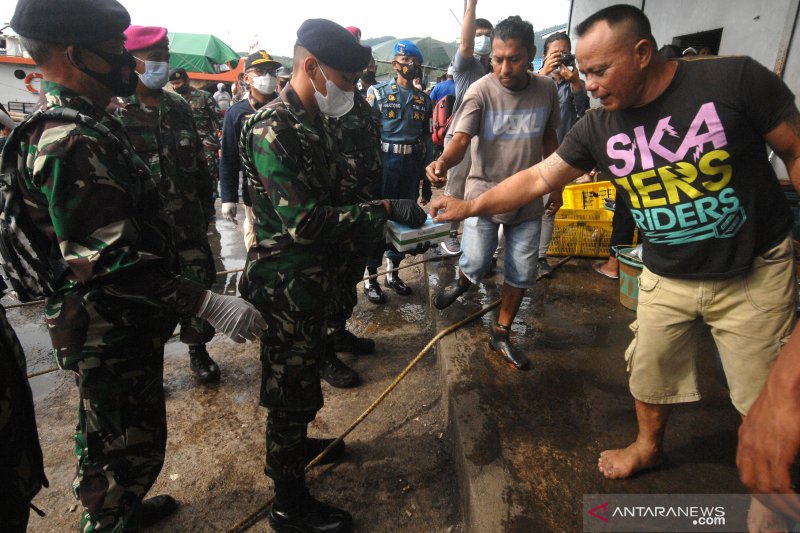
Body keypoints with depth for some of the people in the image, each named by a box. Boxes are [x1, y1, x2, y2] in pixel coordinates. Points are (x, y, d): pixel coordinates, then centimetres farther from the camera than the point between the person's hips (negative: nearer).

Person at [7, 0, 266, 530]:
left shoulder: (87, 126, 10)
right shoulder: (74, 143, -25)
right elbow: (109, 264, -31)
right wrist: (208, 303, -32)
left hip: (121, 326, 11)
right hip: (112, 334, -11)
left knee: (110, 438, 27)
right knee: (130, 445, 8)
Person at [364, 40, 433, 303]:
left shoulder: (424, 99, 12)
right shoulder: (378, 92, -1)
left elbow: (427, 139, 14)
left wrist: (426, 177, 11)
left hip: (412, 165, 5)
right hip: (384, 163, -5)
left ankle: (392, 272, 25)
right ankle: (370, 277, 13)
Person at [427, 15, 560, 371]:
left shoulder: (546, 90, -1)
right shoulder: (480, 92, -13)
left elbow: (548, 139, 12)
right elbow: (460, 138, -26)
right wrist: (444, 160, -48)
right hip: (484, 194, -3)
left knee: (522, 274, 8)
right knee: (475, 265, -7)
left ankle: (501, 335, 28)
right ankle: (462, 281, 33)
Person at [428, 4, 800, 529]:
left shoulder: (735, 80, -18)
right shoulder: (599, 126, -9)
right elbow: (539, 177, -3)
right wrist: (471, 206, -6)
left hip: (754, 272, -2)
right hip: (667, 277, 3)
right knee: (651, 370, 15)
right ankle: (649, 445, 44)